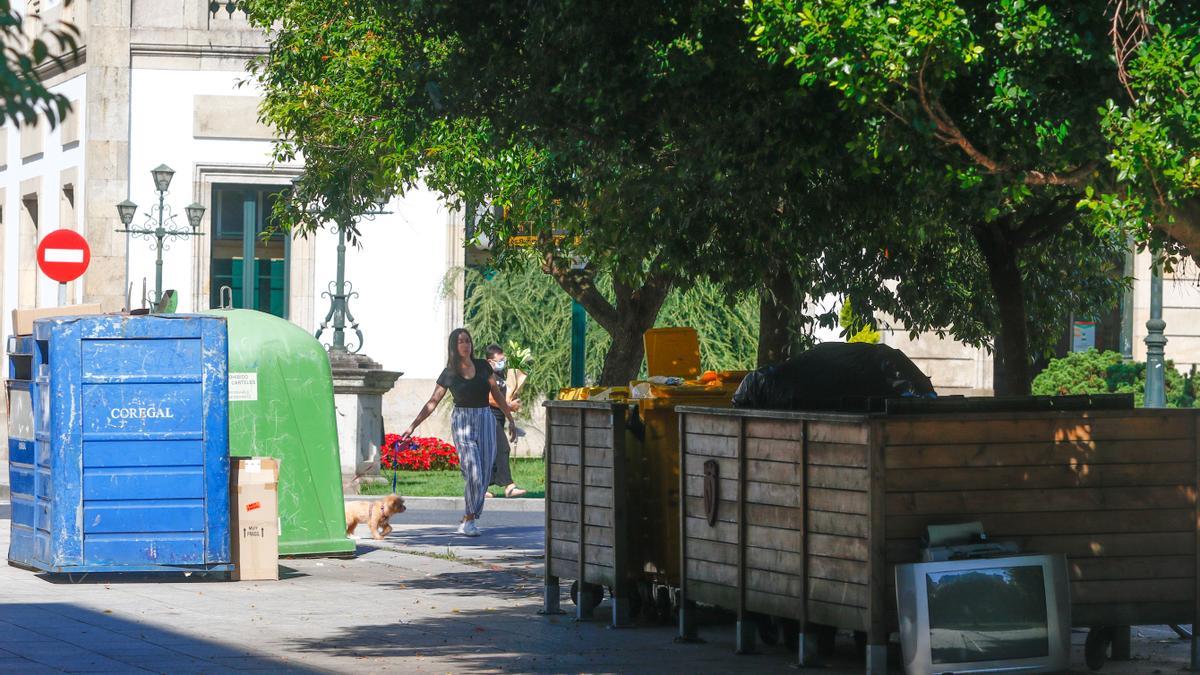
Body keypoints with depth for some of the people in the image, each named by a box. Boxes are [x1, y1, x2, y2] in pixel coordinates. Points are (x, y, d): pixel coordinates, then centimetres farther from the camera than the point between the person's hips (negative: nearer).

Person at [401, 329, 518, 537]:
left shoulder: (483, 366, 5)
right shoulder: (448, 374, 0)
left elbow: (497, 394, 11)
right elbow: (432, 403, 3)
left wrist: (510, 419, 10)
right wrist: (413, 426, -1)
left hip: (486, 420, 3)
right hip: (462, 422, -3)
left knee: (484, 475, 1)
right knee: (473, 473, -15)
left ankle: (467, 519, 13)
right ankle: (470, 519, -3)